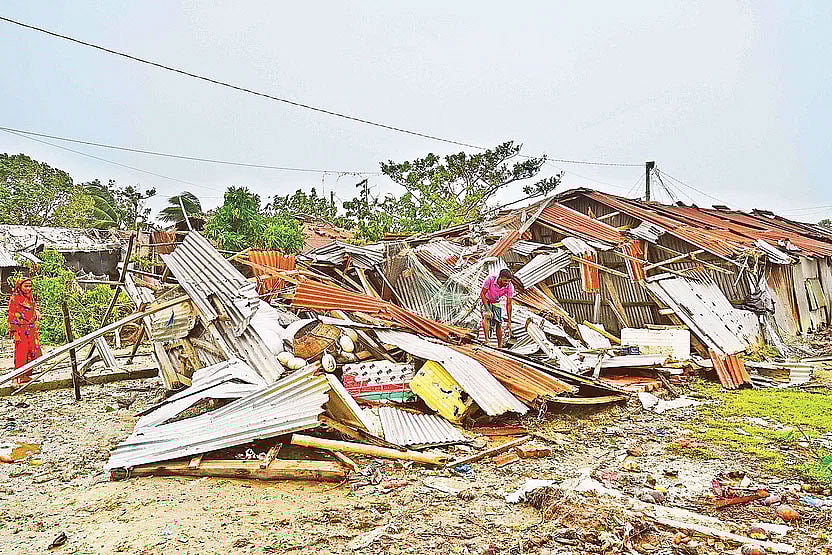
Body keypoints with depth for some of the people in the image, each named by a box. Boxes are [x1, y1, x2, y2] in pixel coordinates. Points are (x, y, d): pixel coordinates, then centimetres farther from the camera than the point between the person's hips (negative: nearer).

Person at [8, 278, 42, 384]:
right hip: (21, 329, -7)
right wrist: (12, 329, -11)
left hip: (32, 330, 7)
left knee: (32, 351, 8)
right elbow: (12, 314, -6)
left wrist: (37, 329, 20)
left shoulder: (32, 298, 15)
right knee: (21, 351, -6)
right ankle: (21, 375, -2)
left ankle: (28, 373, 17)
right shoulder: (15, 298, -5)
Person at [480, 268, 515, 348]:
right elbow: (482, 294, -23)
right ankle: (487, 340, -31)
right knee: (486, 316, -28)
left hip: (497, 302, 2)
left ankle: (500, 347, 7)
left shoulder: (510, 286, -28)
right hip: (486, 300, -2)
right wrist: (488, 310, -30)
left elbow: (508, 304, -18)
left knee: (499, 324, -4)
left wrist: (509, 322, -17)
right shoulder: (490, 279, -35)